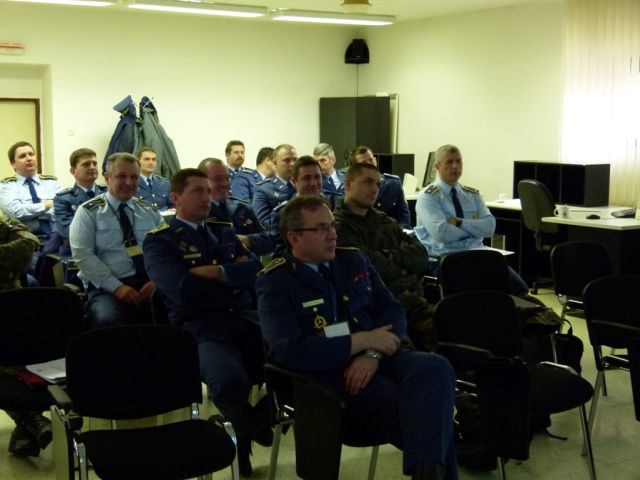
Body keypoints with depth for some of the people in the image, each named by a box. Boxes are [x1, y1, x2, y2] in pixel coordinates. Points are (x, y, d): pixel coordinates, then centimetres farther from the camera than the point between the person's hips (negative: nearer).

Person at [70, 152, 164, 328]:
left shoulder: (151, 211, 17)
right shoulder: (89, 212, 5)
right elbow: (83, 255, -5)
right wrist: (117, 287, -14)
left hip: (151, 284, 3)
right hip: (108, 287, -3)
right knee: (107, 320, -37)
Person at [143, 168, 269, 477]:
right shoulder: (159, 241, 6)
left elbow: (258, 269, 8)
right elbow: (184, 290, -12)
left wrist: (220, 272, -8)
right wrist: (236, 282, 0)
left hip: (247, 321, 5)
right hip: (200, 329, -5)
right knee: (230, 382, -36)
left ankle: (253, 422, 7)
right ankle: (246, 431, 2)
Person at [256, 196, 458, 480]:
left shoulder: (354, 260, 15)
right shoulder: (274, 282, -2)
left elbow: (393, 311, 11)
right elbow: (288, 351, -15)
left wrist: (373, 354, -12)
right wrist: (362, 341, -15)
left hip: (377, 358, 6)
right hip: (329, 374, -5)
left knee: (436, 368, -31)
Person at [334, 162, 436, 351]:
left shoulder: (386, 221, 25)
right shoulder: (338, 226, 0)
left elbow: (421, 256, 15)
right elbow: (369, 263, -12)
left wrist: (392, 256, -4)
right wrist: (400, 270, 9)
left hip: (411, 298, 6)